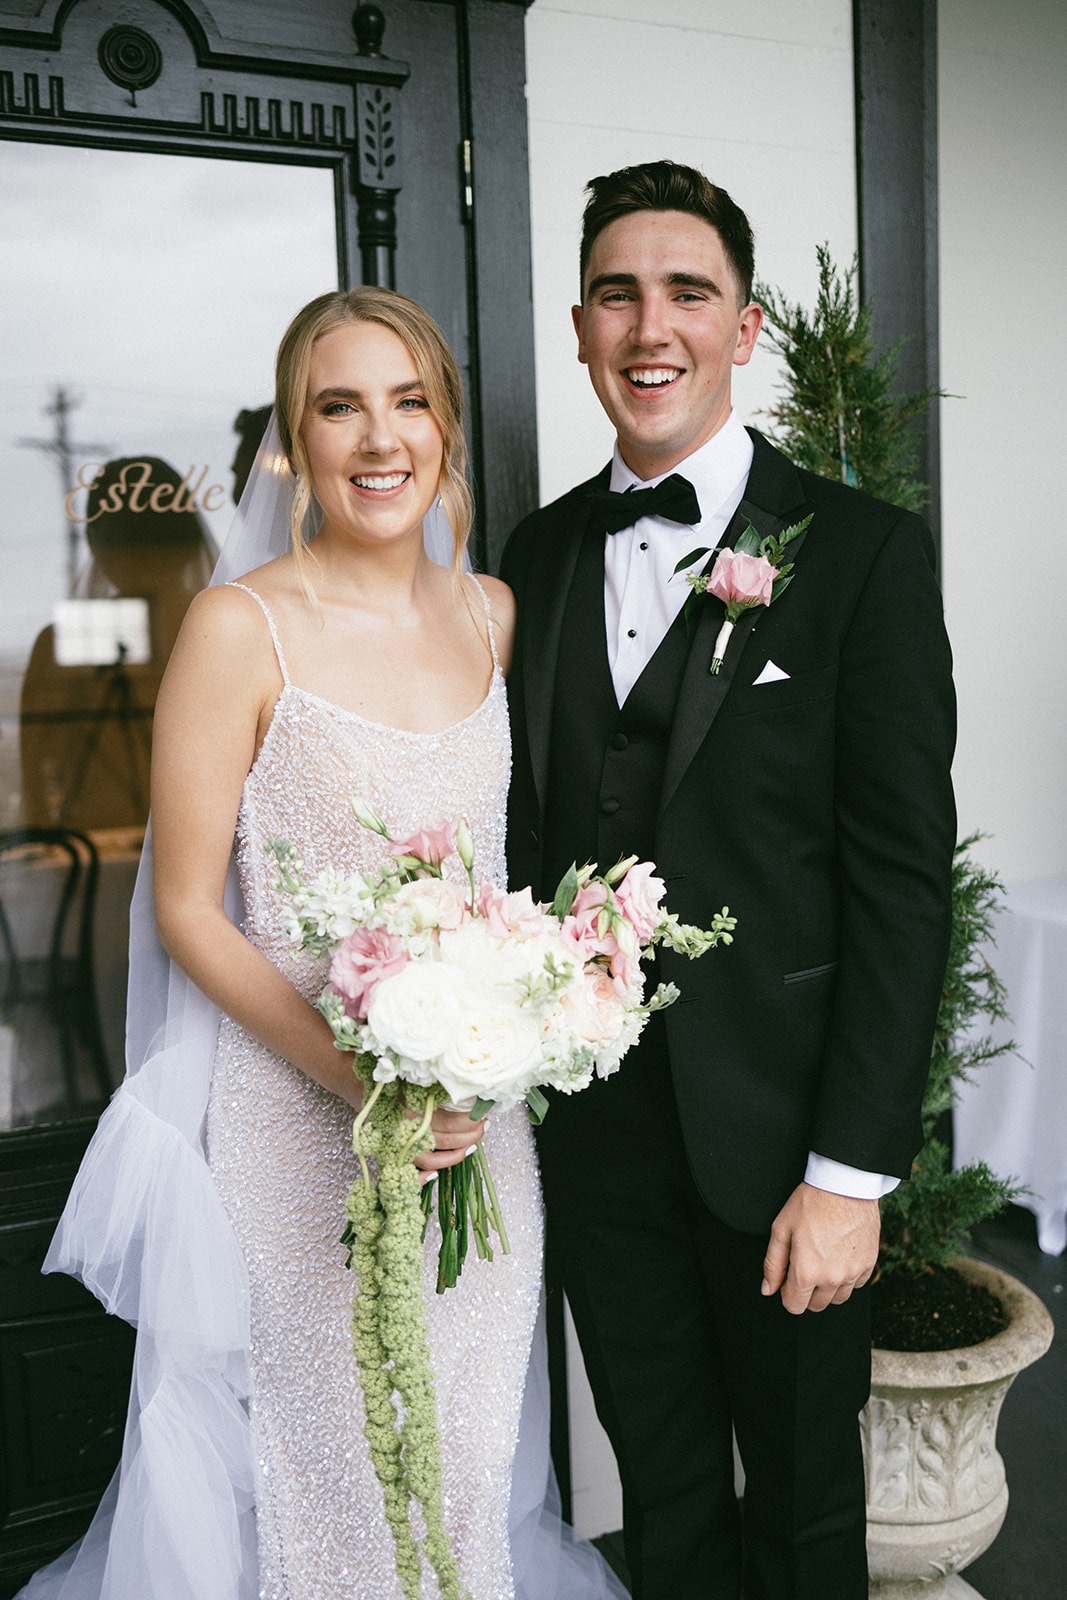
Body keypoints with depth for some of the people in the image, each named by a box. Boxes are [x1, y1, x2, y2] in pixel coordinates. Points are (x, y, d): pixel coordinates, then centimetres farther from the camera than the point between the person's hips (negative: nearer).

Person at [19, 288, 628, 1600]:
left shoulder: (489, 613, 4)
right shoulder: (240, 626, -12)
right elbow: (190, 911, -10)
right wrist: (361, 1077, -20)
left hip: (481, 1119, 5)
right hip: (296, 1124, -4)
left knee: (472, 1452, 20)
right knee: (328, 1452, 13)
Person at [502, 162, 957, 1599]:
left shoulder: (865, 552, -9)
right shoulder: (540, 554, 6)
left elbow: (902, 877, -12)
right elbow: (531, 826, 9)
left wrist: (851, 1169, -14)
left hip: (777, 1126, -3)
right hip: (591, 1122, 4)